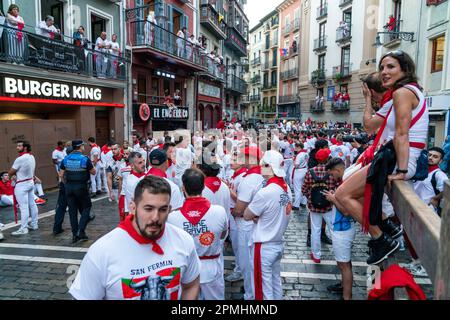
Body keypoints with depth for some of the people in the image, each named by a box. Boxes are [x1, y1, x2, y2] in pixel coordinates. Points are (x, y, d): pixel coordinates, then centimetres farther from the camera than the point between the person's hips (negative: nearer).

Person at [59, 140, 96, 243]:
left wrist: (66, 184, 18)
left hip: (69, 187, 4)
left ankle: (75, 234, 16)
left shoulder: (66, 159, 2)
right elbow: (93, 172, -2)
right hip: (81, 187, -4)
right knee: (86, 207, 11)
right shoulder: (85, 159, -11)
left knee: (72, 210, 11)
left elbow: (61, 175, 5)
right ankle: (81, 231, -1)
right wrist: (91, 165, 15)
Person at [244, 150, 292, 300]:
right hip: (279, 244, 7)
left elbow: (247, 216, -13)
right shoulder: (286, 188, -1)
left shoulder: (265, 193, -25)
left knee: (263, 287, 7)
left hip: (264, 247, -7)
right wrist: (260, 216, -6)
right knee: (276, 282, 21)